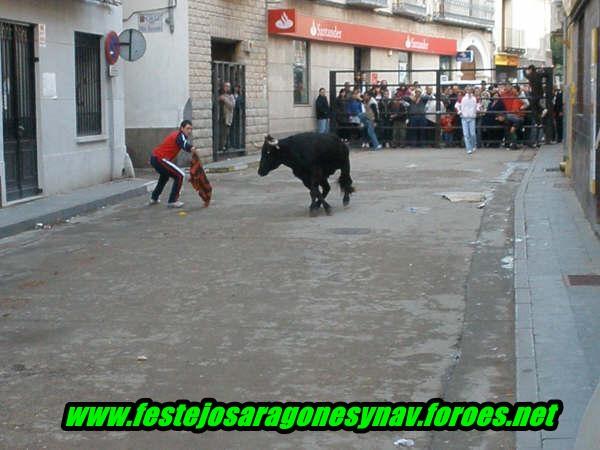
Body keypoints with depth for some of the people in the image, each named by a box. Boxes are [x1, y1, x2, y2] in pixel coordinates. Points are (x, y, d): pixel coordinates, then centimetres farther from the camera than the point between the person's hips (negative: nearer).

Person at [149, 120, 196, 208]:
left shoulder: (176, 134, 17)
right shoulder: (180, 136, -15)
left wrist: (190, 148, -8)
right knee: (180, 176, -11)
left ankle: (154, 198, 46)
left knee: (165, 176, 35)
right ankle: (172, 201, -10)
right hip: (160, 159, -10)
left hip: (154, 158, 10)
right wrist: (191, 149, -57)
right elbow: (185, 145, -36)